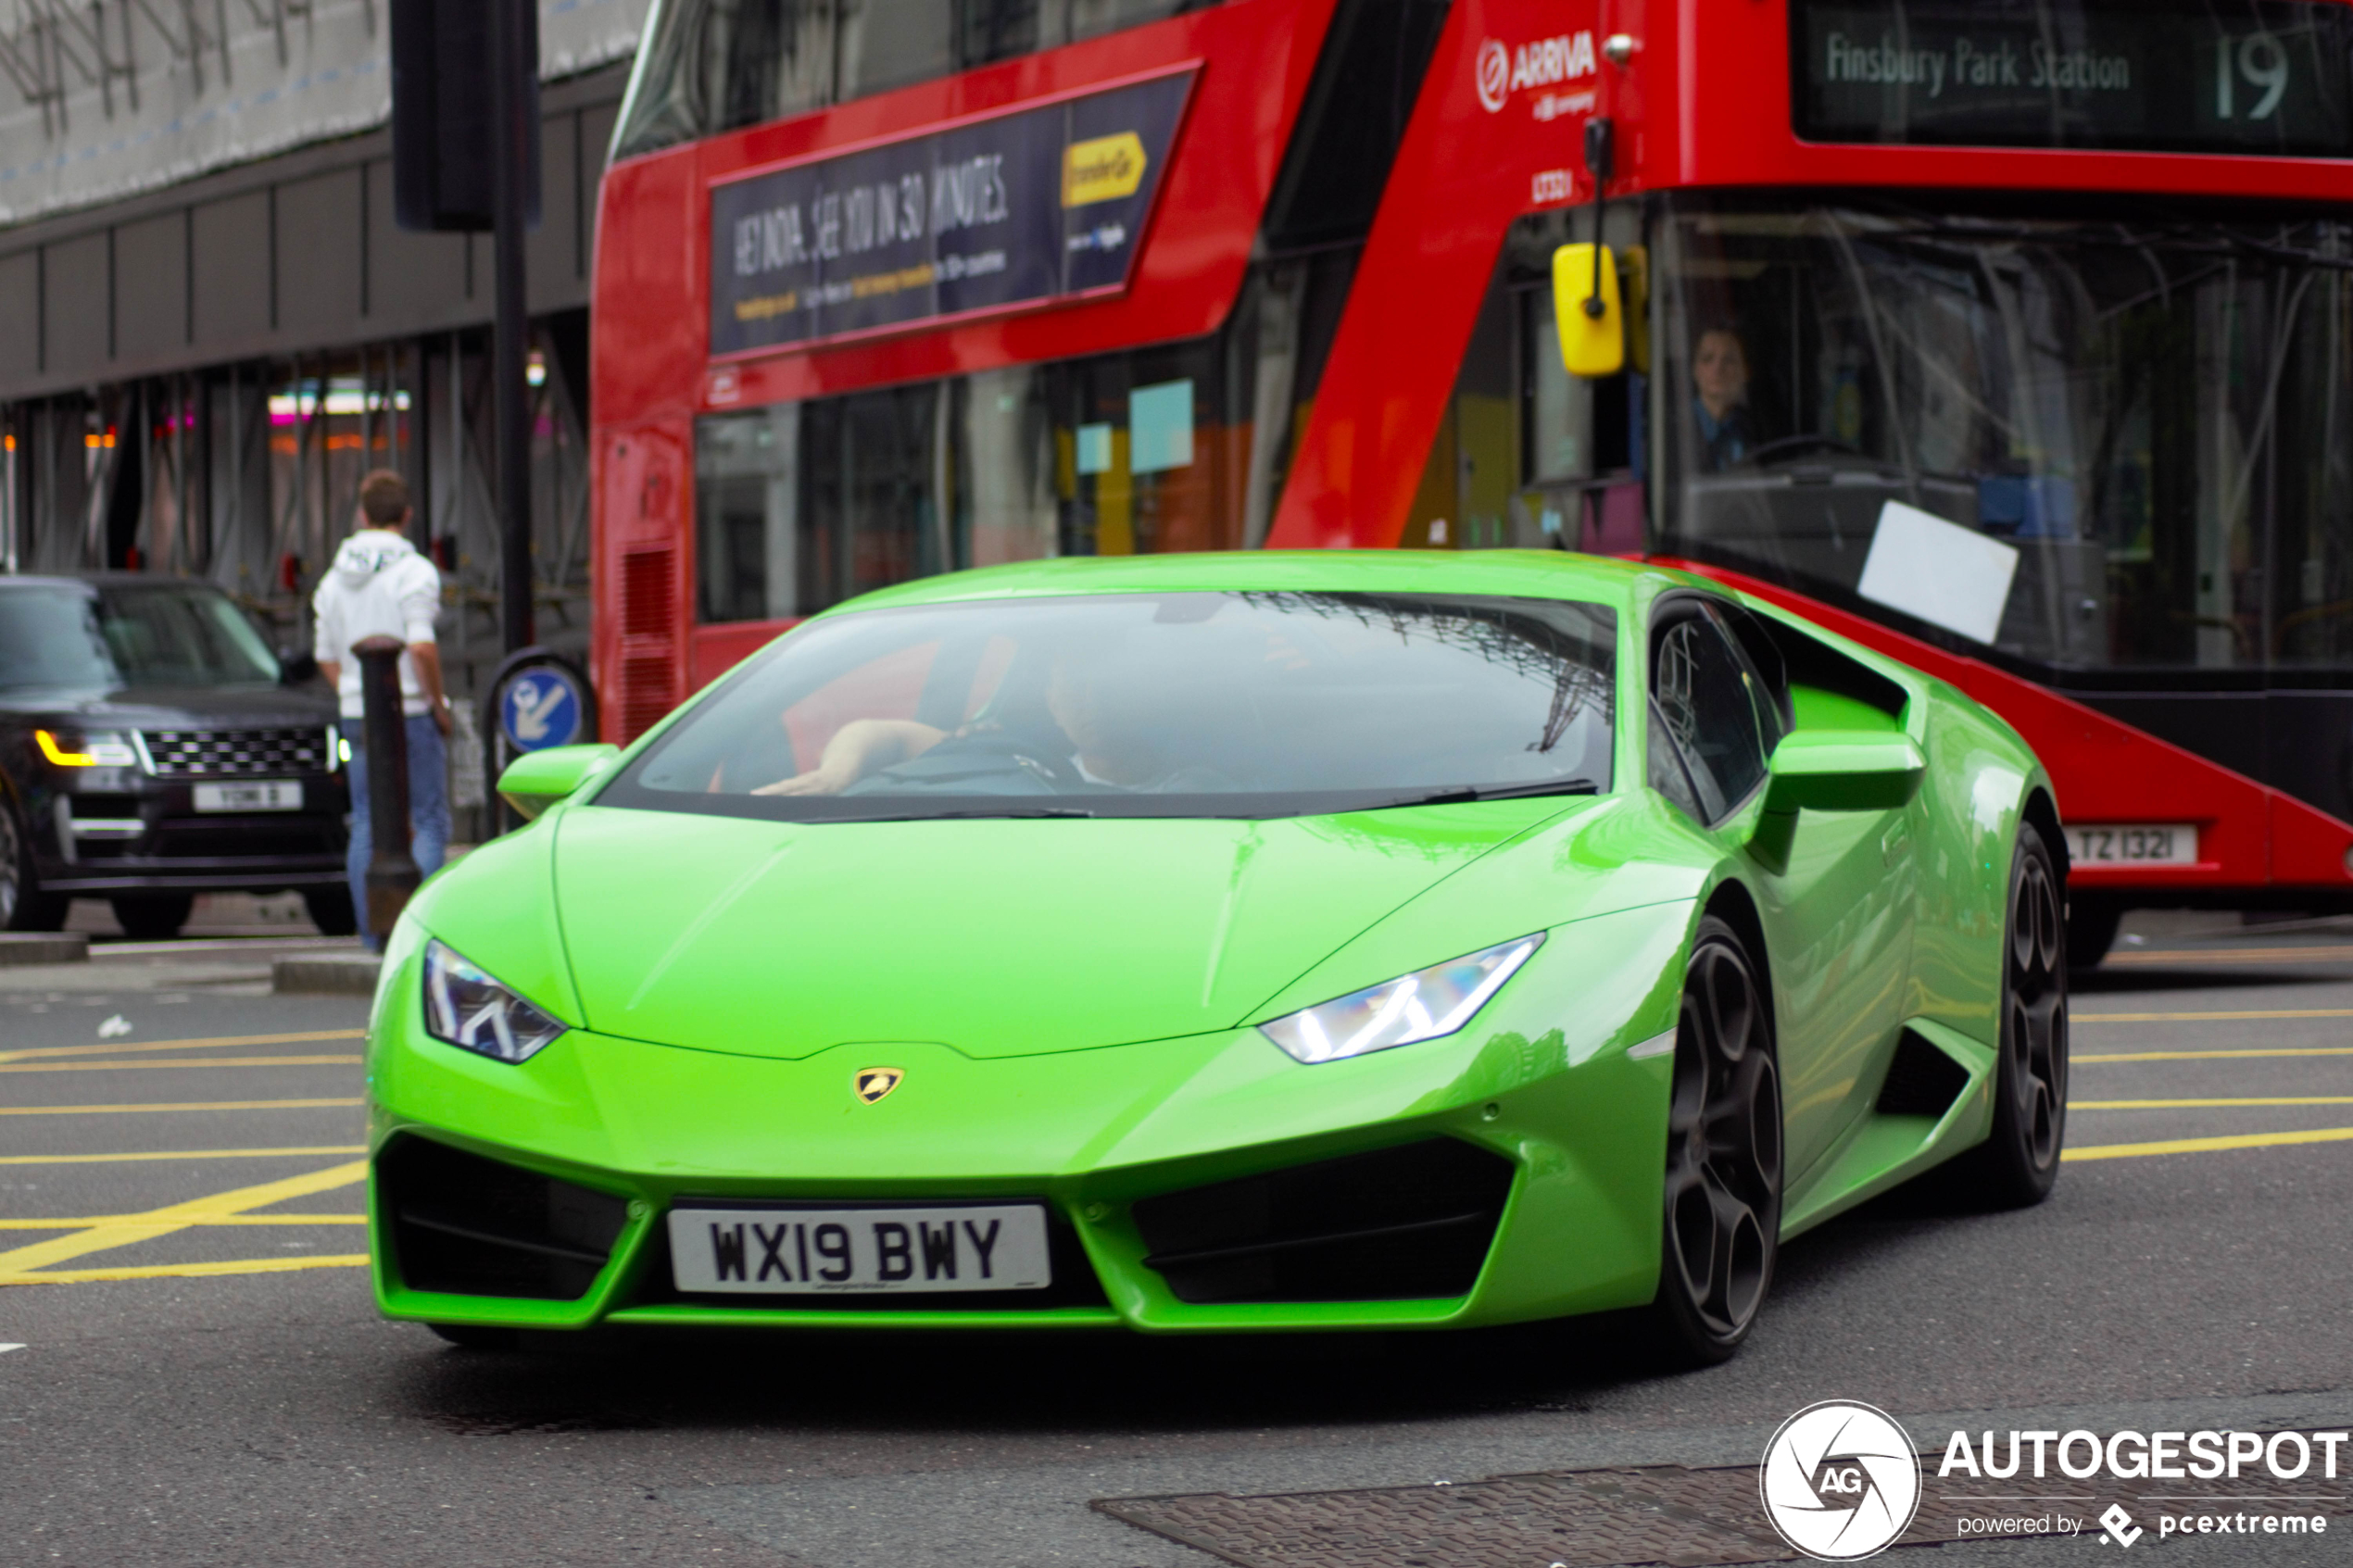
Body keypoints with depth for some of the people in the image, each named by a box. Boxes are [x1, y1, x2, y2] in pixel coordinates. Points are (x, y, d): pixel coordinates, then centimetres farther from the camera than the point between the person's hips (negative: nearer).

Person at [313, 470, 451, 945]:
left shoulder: (336, 577, 10)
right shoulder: (414, 571, -11)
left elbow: (326, 655, 14)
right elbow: (422, 645, -21)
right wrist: (438, 705, -10)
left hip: (357, 715, 6)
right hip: (410, 711, -6)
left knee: (365, 828, 8)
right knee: (429, 821, 0)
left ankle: (373, 937, 7)